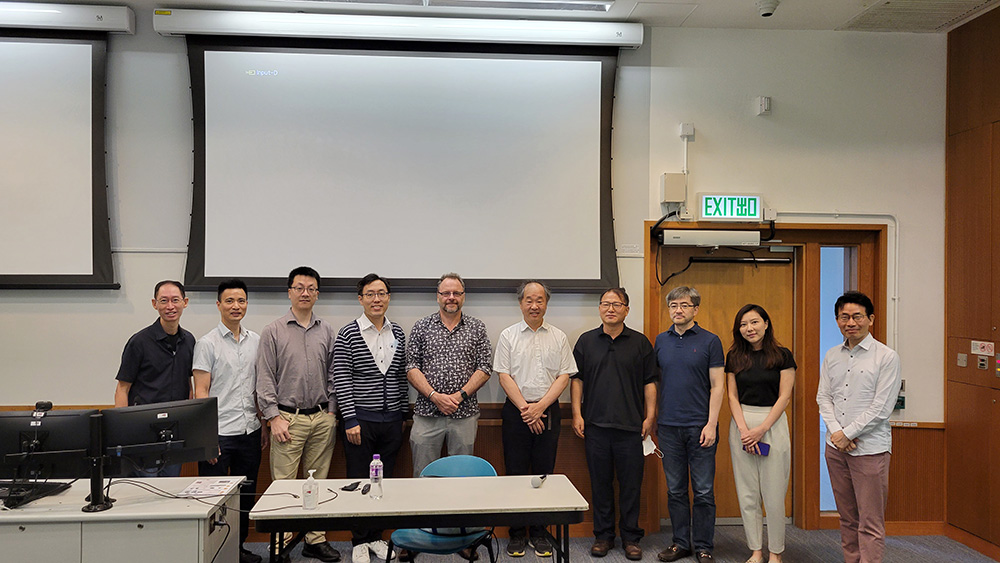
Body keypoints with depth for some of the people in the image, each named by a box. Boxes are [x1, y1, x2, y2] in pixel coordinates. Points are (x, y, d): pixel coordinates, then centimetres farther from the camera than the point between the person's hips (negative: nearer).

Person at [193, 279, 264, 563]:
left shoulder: (256, 341, 9)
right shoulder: (207, 343, -6)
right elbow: (201, 392, -8)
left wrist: (264, 425, 12)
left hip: (250, 431, 5)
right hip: (219, 432, -5)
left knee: (246, 494, 14)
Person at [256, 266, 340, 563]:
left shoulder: (327, 331, 11)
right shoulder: (273, 331, 2)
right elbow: (265, 378, -1)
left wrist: (332, 411, 6)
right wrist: (274, 417, -7)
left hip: (322, 419, 3)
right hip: (288, 419, -3)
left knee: (319, 481, 8)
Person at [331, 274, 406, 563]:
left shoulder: (397, 333, 9)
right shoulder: (348, 334, -5)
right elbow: (340, 379, -9)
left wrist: (402, 414, 12)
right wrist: (351, 420, -13)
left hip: (392, 420, 4)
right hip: (361, 420, -4)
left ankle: (376, 537, 24)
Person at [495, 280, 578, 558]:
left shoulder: (558, 337, 6)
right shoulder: (508, 336, 3)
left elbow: (564, 376, 1)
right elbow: (504, 376, -1)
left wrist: (540, 406, -9)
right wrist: (525, 408, -10)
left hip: (547, 411, 1)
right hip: (516, 411, -1)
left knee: (544, 473, 5)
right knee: (516, 472, 2)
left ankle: (539, 533, 16)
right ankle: (517, 533, 14)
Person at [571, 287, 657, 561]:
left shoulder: (640, 342, 5)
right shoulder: (586, 341, 7)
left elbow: (649, 382, 5)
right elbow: (577, 379, 8)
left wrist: (650, 416, -1)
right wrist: (577, 414, 0)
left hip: (631, 426, -1)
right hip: (595, 425, 1)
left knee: (631, 484, 4)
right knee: (600, 483, 8)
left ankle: (631, 537, 17)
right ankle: (603, 535, 20)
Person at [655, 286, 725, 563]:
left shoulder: (710, 341, -2)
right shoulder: (661, 341, 9)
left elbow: (717, 386, -4)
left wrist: (711, 424, -12)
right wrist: (652, 418, 8)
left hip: (700, 426, -3)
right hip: (668, 426, 3)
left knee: (703, 491, 3)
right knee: (675, 490, 10)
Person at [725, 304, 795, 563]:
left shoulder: (782, 356, -1)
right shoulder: (734, 357, 7)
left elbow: (784, 397, -4)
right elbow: (733, 396, 5)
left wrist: (761, 429, -11)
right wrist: (744, 429, -8)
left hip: (773, 423, -3)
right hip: (741, 425, 3)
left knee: (774, 493, 0)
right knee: (747, 493, 6)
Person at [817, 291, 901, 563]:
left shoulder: (886, 357, -6)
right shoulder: (832, 356, 10)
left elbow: (881, 407, -11)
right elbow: (823, 397, 9)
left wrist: (848, 433, -11)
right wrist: (835, 431, -7)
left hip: (870, 448, -5)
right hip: (836, 447, 5)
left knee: (870, 524, -2)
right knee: (847, 518, 14)